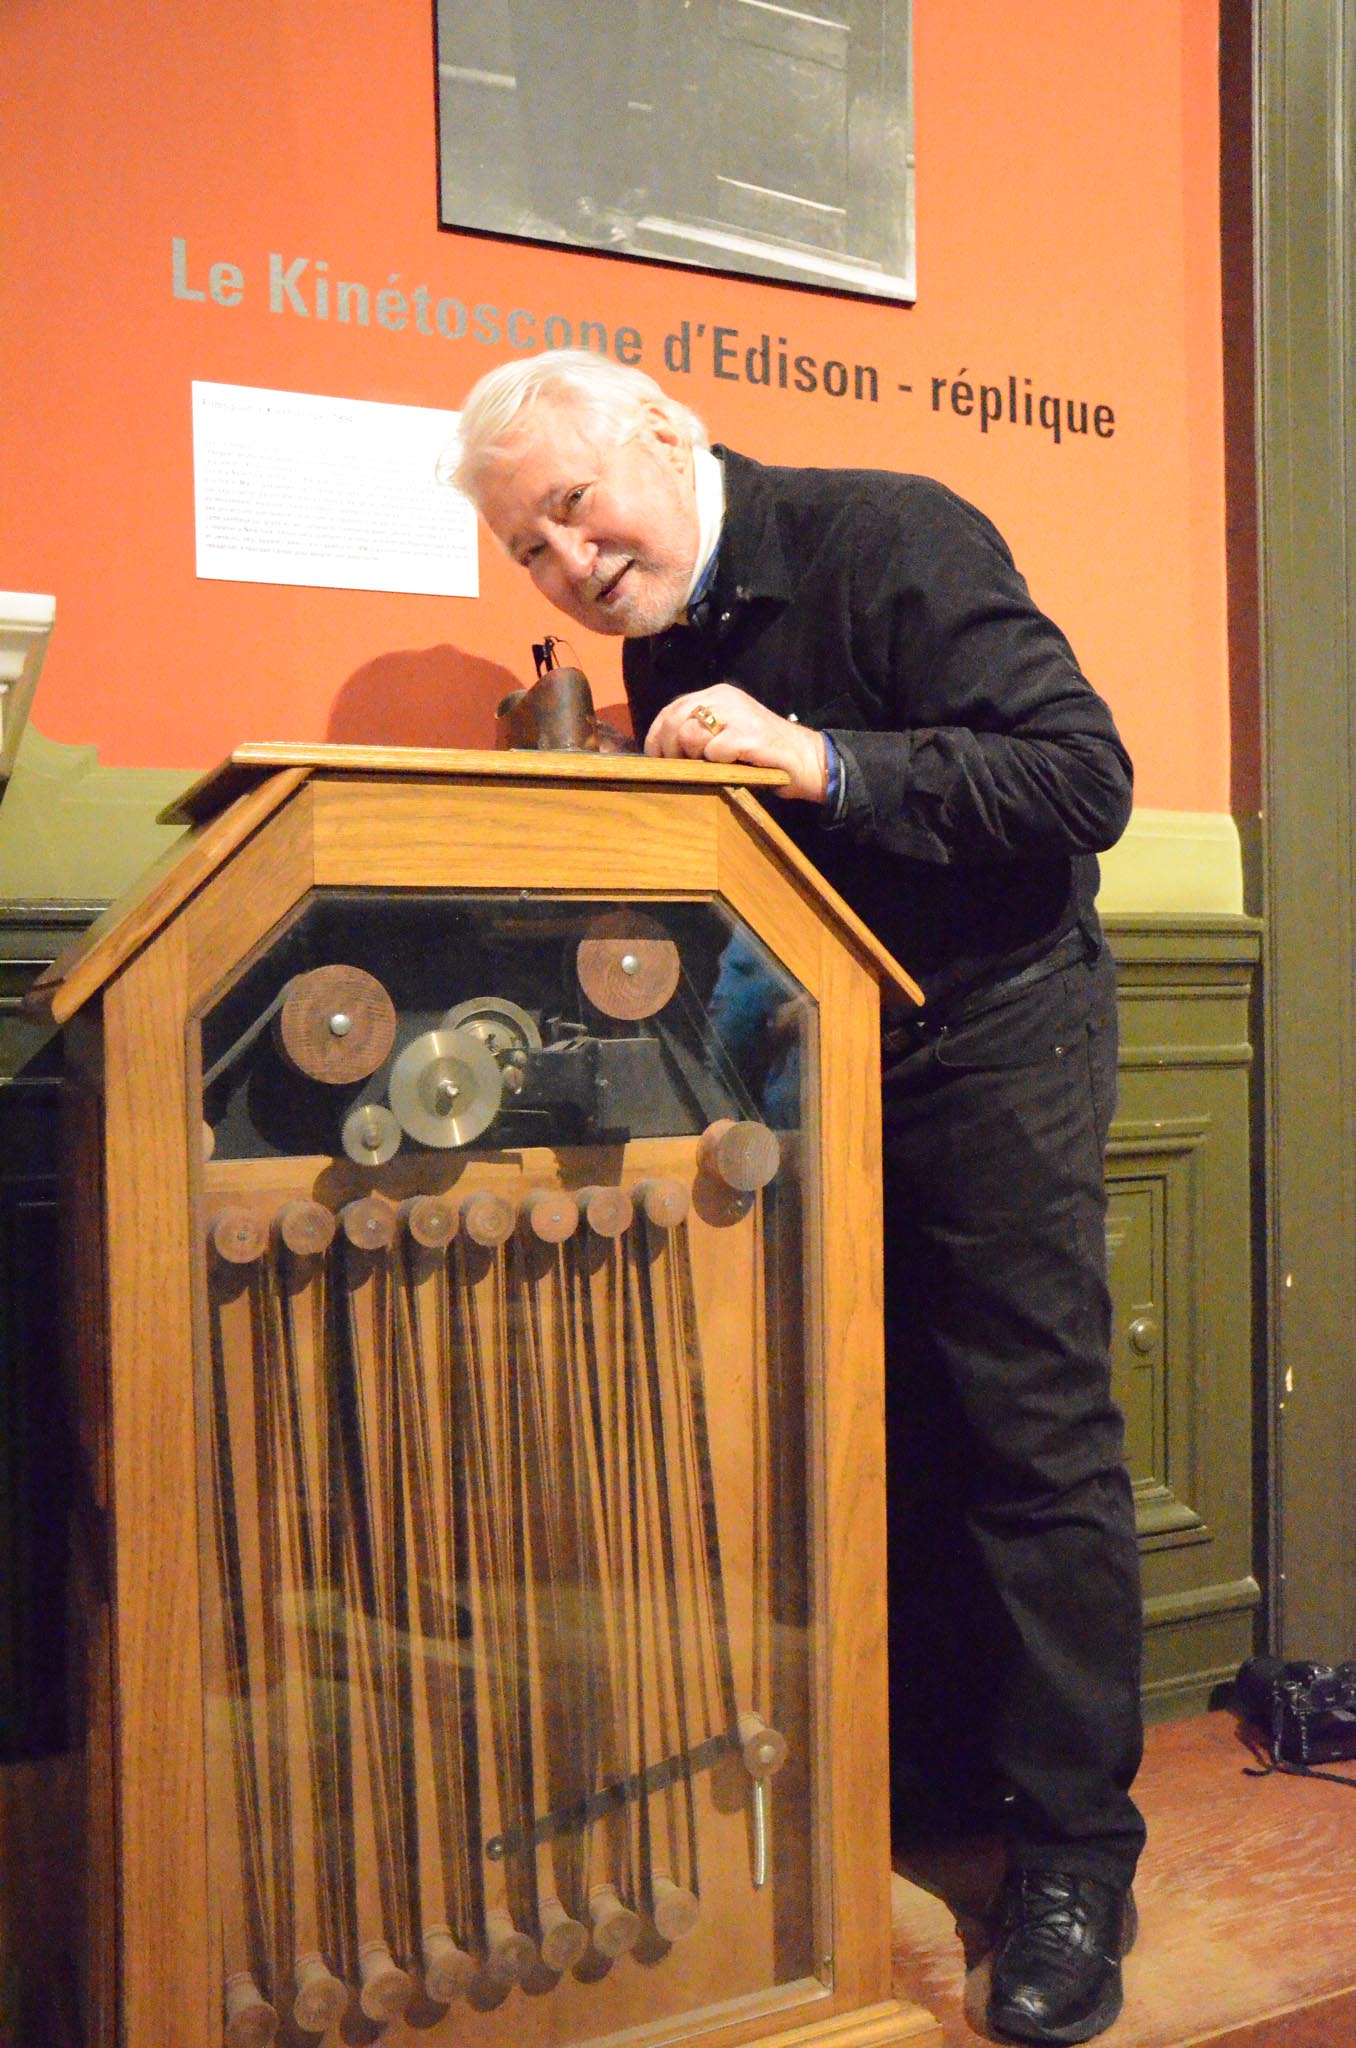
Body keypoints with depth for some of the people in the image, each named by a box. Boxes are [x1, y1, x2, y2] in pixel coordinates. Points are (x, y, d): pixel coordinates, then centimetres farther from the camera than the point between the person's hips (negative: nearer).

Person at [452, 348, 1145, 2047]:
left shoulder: (890, 538, -14)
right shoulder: (662, 647, 7)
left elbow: (1083, 778, -23)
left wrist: (820, 760, -29)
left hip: (993, 1034, -6)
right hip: (820, 1060, 6)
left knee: (1035, 1443, -3)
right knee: (887, 1437, 9)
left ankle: (1073, 1853, 8)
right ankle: (933, 1770, 25)